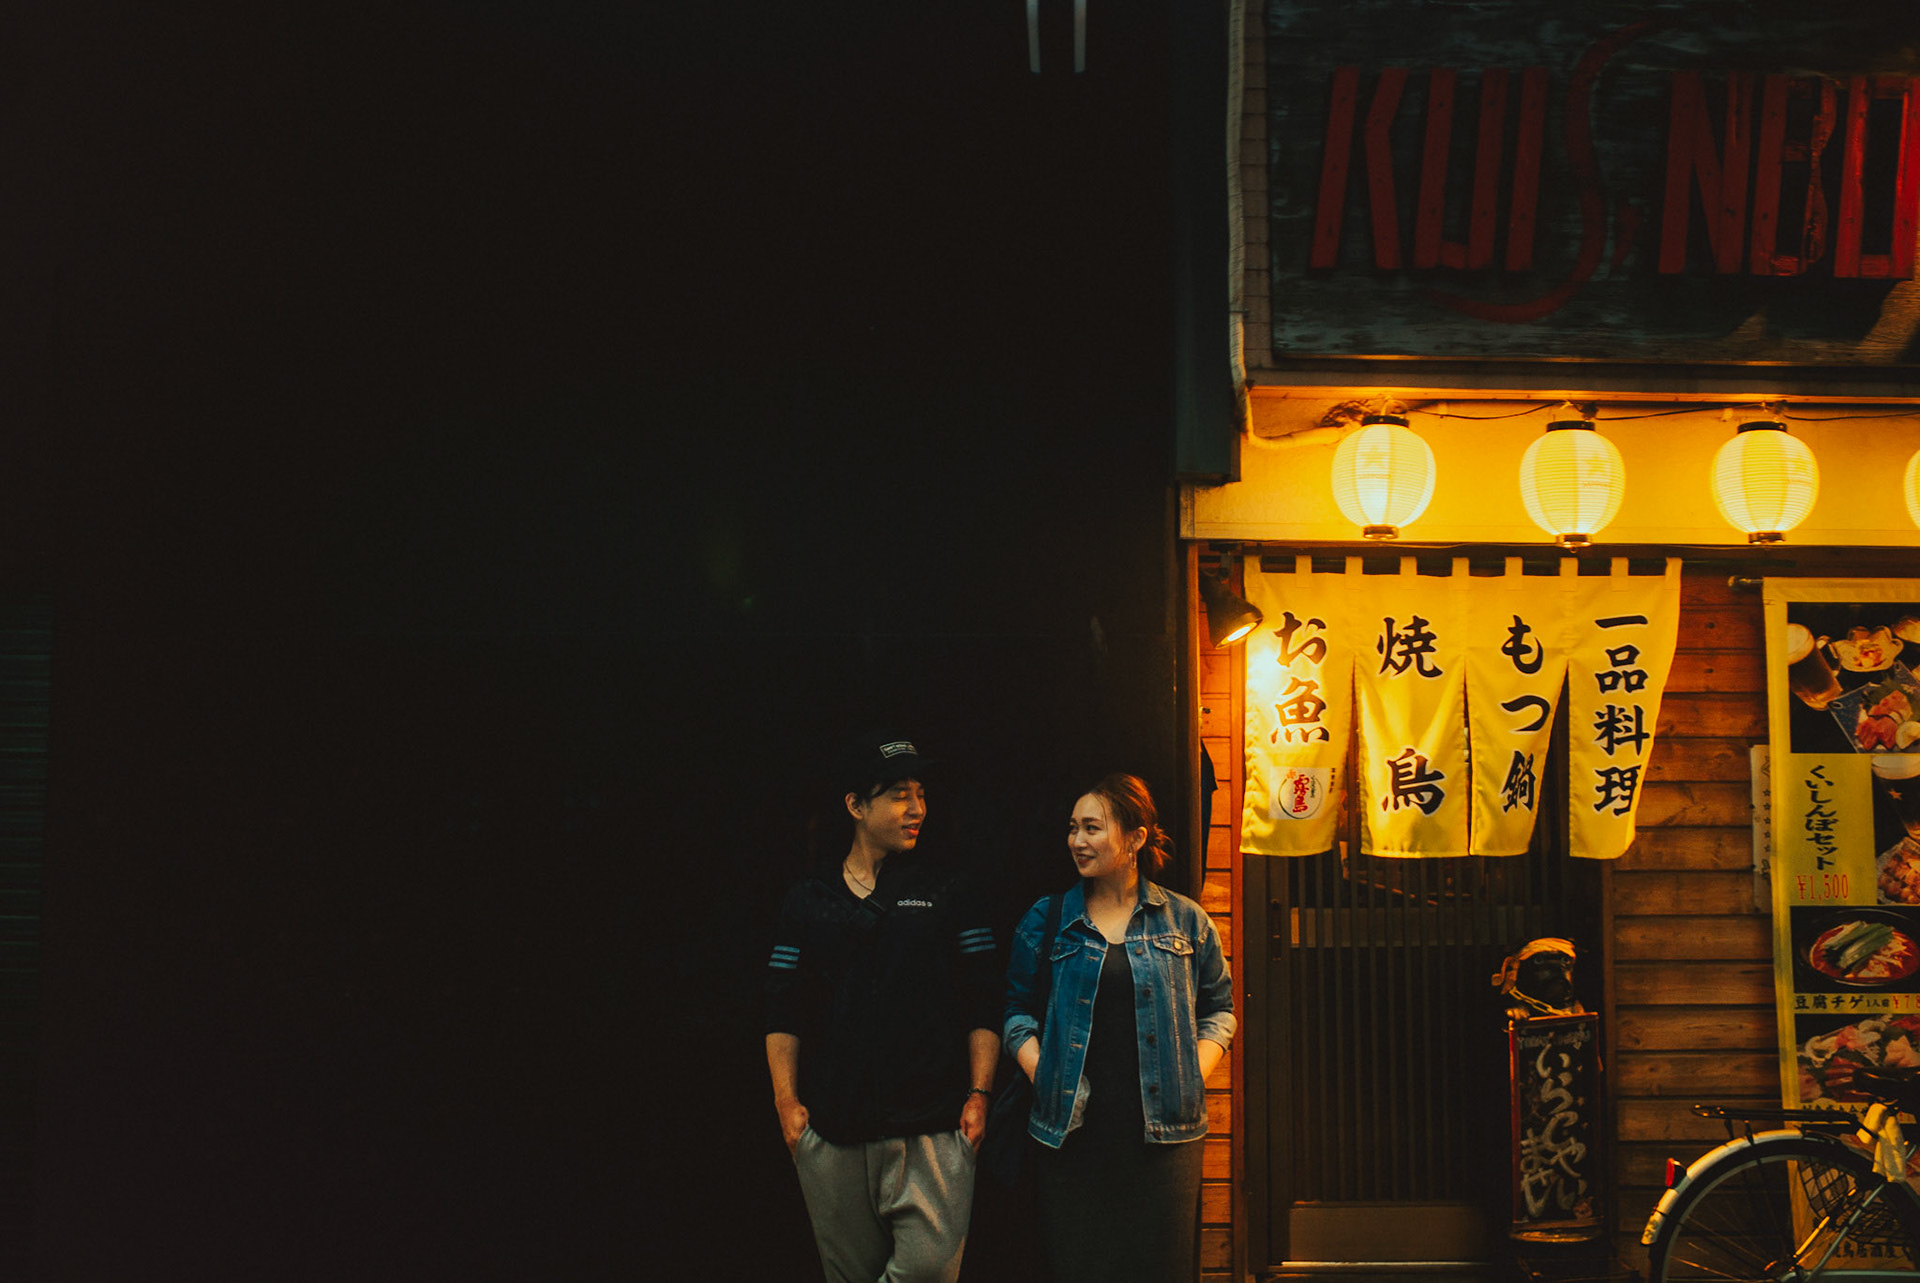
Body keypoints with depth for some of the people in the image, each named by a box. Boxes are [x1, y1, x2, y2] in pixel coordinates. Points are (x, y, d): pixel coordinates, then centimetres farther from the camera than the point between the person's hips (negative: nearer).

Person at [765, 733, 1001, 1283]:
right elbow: (784, 1012, 10)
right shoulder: (809, 898, 10)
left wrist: (979, 1094, -3)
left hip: (931, 1130, -1)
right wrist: (787, 1101, 0)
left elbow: (983, 1004, 5)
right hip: (831, 1134, 1)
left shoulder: (947, 888, 7)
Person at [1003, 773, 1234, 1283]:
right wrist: (1042, 1076, -5)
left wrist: (1192, 1079, -1)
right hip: (1072, 1129, 0)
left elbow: (1218, 1008, 13)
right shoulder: (1045, 921, 8)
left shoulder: (1186, 921, 7)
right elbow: (1016, 1010, 9)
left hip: (1163, 1130, 0)